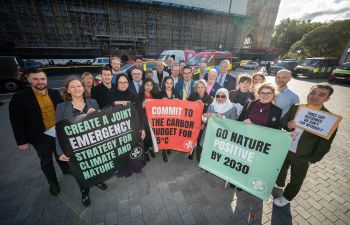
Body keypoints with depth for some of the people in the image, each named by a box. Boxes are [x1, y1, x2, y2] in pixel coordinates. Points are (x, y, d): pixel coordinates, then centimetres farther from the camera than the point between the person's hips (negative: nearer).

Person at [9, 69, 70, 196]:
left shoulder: (55, 93, -3)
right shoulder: (19, 98, -13)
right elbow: (17, 122, -11)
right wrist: (22, 141, -10)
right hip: (41, 137, -2)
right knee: (46, 161, 16)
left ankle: (66, 169, 49)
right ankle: (53, 183, 36)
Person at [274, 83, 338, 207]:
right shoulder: (295, 108, -10)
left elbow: (324, 145, -12)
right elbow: (282, 122, -1)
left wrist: (312, 160, -9)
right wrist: (288, 125, -23)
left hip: (302, 157, -3)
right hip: (285, 150, 3)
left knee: (296, 181, 18)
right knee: (281, 169, 27)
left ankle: (286, 197, 44)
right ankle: (279, 184, 57)